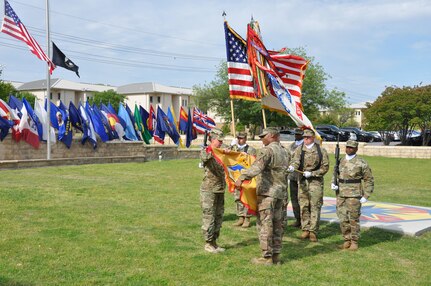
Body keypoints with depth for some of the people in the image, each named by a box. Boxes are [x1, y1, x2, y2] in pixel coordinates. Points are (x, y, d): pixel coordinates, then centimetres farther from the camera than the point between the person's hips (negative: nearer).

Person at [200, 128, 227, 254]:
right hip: (209, 190, -7)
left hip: (220, 190, 7)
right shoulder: (205, 151, -5)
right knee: (209, 217, -2)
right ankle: (208, 244, 7)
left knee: (218, 217, 11)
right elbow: (204, 158, -28)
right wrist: (213, 152, -44)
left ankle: (214, 242, 21)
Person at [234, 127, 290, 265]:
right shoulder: (285, 152, 13)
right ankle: (276, 255, 17)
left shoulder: (267, 150, -13)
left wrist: (242, 178, -32)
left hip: (267, 192, -8)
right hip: (281, 192, 8)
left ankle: (267, 257, -1)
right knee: (277, 224, 12)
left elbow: (257, 167, -27)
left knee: (265, 224, -3)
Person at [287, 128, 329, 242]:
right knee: (303, 207, 5)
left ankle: (313, 231, 2)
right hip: (302, 181, 2)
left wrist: (311, 173, -10)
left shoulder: (321, 151, 2)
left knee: (315, 207, -3)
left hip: (316, 181, -2)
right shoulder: (299, 150, 5)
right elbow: (296, 161, -10)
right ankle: (305, 229, 16)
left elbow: (325, 167, 1)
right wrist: (292, 167, -34)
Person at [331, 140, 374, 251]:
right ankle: (347, 240, 18)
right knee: (343, 219, 6)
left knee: (353, 220, 1)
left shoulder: (361, 163, -4)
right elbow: (335, 175, 22)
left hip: (354, 195, -4)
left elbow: (369, 180, -1)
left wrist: (366, 196, -7)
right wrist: (333, 184, 0)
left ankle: (354, 242, 12)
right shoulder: (340, 161, 10)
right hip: (341, 195, 5)